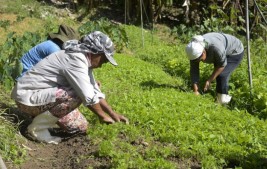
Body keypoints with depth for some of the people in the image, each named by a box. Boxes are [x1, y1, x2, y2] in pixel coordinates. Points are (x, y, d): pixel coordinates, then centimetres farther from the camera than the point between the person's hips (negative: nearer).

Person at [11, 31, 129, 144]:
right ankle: (38, 126, -14)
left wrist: (113, 114, 9)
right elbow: (88, 97, -26)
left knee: (81, 127, 4)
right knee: (76, 96, -28)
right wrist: (102, 116, -11)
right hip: (29, 97, -9)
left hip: (43, 94, 9)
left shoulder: (83, 60, 7)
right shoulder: (76, 60, -24)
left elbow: (95, 92, 15)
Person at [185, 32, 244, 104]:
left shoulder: (216, 47, -40)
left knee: (221, 75, -18)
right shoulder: (195, 50, -22)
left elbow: (222, 64, -27)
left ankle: (223, 102, -6)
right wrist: (196, 91, -24)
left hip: (235, 52, -7)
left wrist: (209, 80, -26)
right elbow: (194, 71, -20)